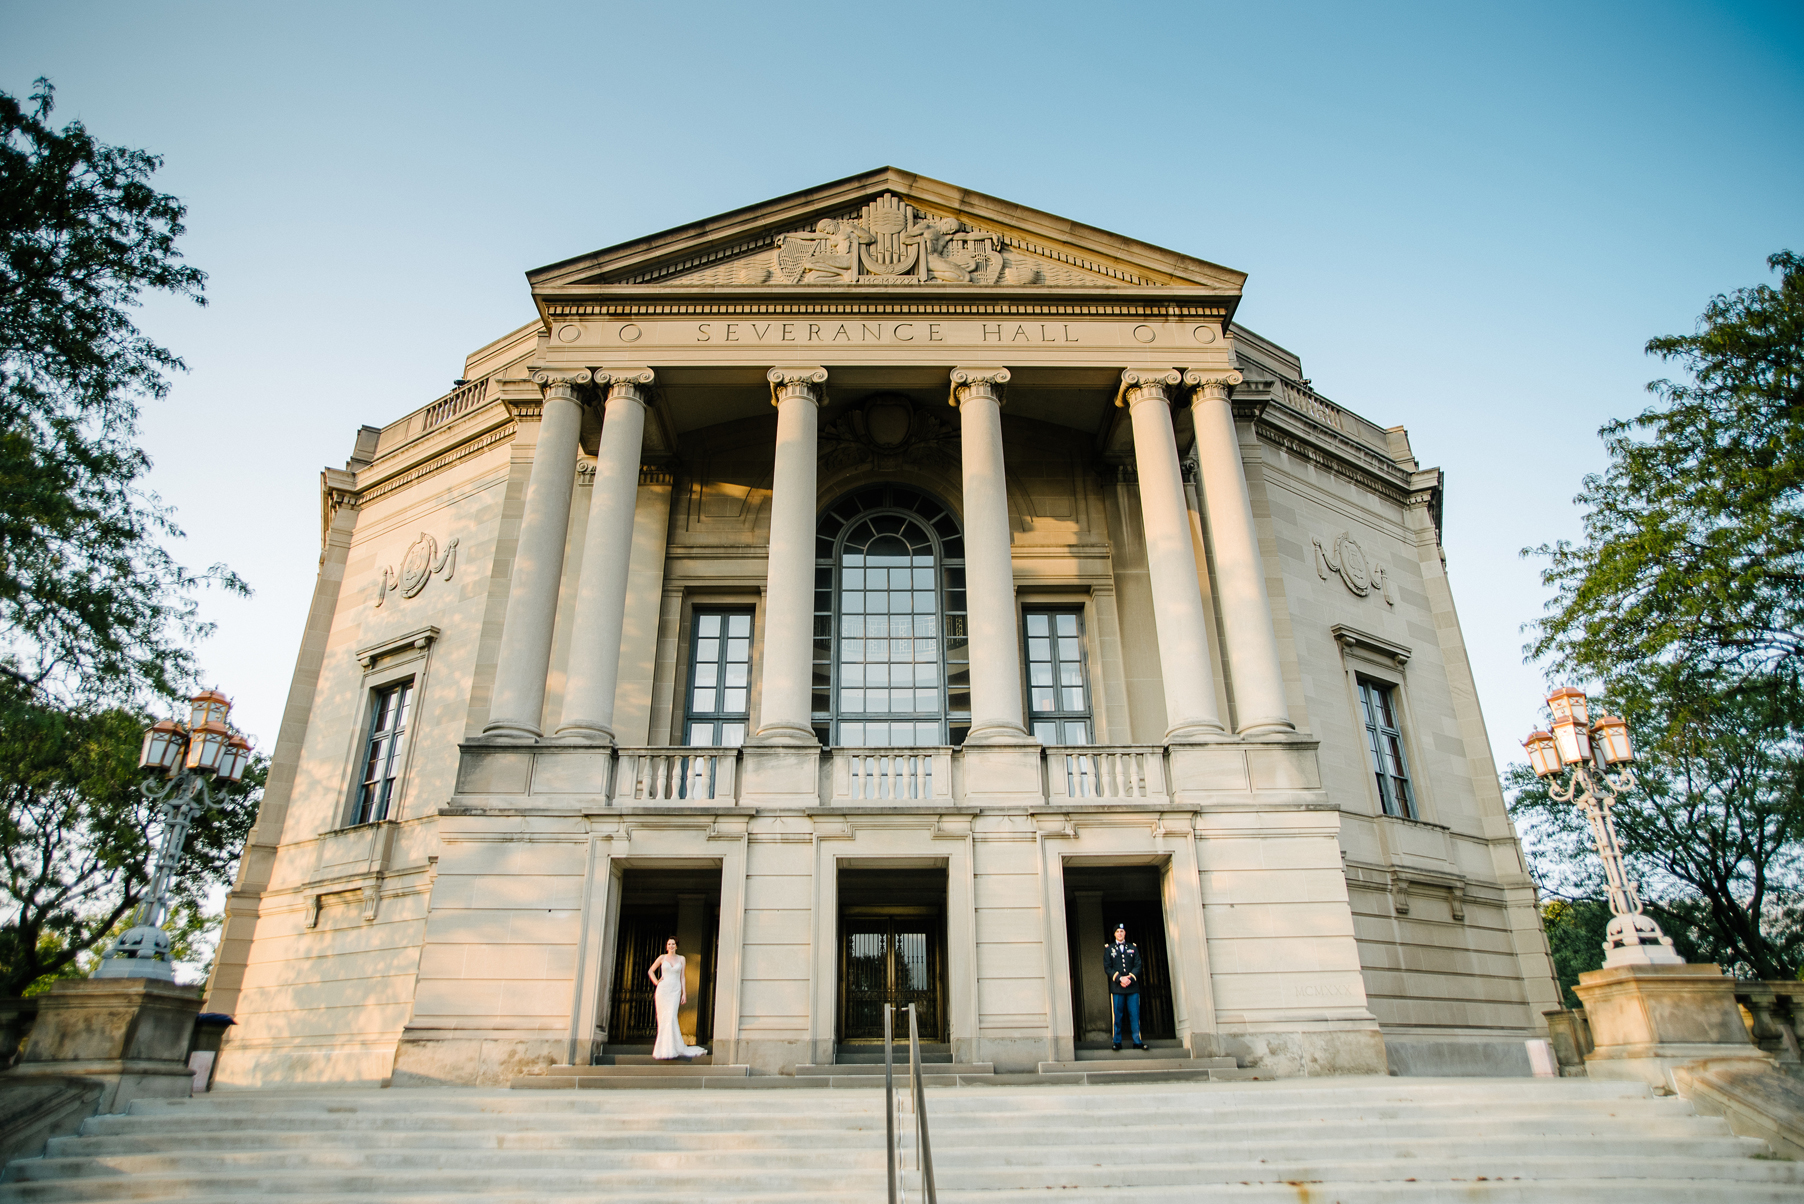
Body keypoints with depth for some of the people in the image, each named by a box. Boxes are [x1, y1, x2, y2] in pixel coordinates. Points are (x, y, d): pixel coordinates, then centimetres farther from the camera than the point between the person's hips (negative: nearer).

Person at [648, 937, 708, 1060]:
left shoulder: (681, 959, 10)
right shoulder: (662, 958, 7)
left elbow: (682, 977, 10)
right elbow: (650, 971, 16)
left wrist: (684, 993, 5)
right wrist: (656, 982, 2)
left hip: (675, 991, 0)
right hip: (663, 990, 0)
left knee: (671, 1017, -12)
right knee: (663, 1018, -2)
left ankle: (670, 1049, -7)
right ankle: (664, 1048, 6)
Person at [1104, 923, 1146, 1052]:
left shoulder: (1133, 948, 14)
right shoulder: (1109, 949, 10)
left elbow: (1137, 965, 7)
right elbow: (1107, 967, 3)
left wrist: (1130, 978, -9)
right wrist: (1120, 978, -11)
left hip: (1132, 987, 1)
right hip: (1117, 988, -1)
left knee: (1134, 1014, -2)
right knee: (1117, 1015, -2)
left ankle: (1137, 1041, 4)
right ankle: (1117, 1042, 5)